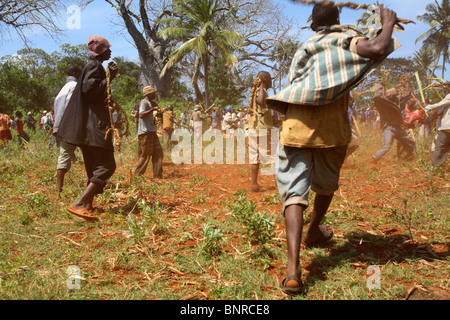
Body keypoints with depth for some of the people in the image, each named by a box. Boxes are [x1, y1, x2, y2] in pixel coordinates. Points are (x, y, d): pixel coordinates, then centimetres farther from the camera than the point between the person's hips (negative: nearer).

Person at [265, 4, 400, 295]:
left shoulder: (304, 49, 22)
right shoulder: (345, 39, 3)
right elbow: (378, 48, -16)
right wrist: (388, 24, 4)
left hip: (295, 128, 3)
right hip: (331, 129, -2)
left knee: (294, 190, -4)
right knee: (326, 184, 24)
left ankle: (293, 267, -20)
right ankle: (314, 232, 47)